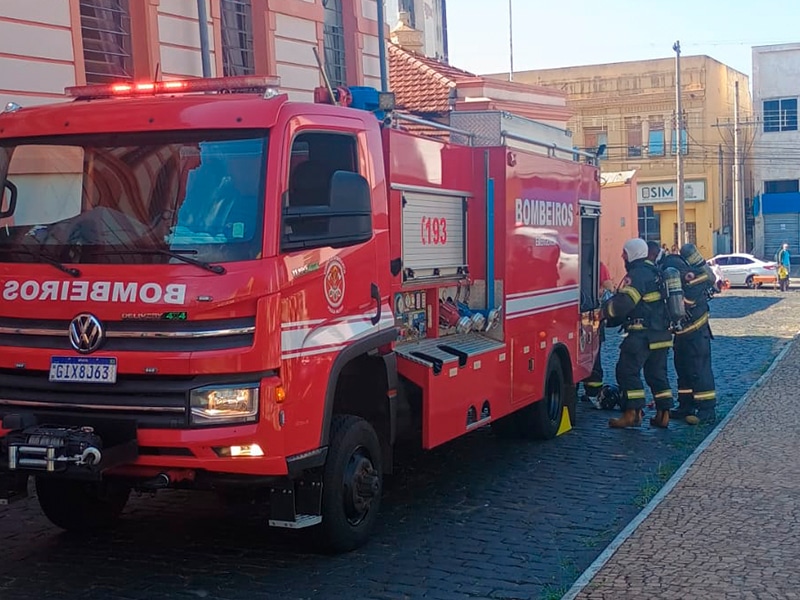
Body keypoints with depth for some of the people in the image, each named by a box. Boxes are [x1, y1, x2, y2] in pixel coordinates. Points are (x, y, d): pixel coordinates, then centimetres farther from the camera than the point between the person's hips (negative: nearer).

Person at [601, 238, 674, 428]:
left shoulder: (637, 274, -14)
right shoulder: (653, 272, 18)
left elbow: (623, 303, -24)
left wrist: (604, 311, -6)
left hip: (642, 334, -10)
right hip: (661, 333, 10)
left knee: (627, 370, -4)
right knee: (657, 373, 14)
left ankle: (632, 413, -7)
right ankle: (663, 414, 13)